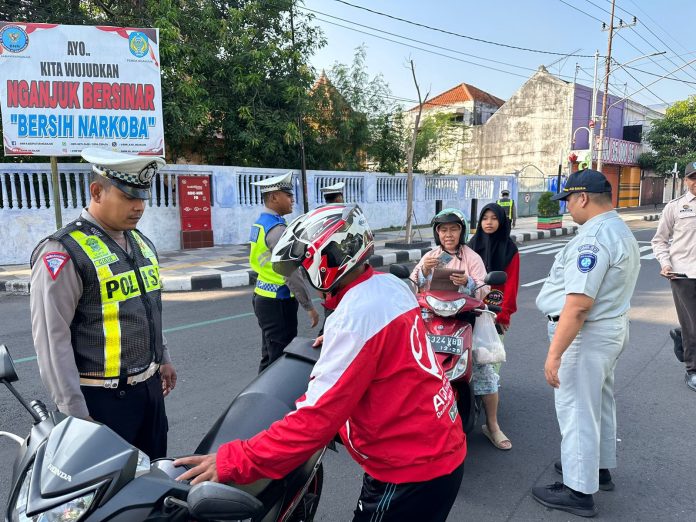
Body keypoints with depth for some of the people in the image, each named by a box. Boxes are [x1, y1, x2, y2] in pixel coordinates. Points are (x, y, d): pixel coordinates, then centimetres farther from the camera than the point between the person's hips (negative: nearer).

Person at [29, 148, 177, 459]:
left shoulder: (141, 243, 8)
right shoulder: (64, 252, -17)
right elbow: (52, 339, -18)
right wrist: (75, 412, -17)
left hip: (149, 386, 7)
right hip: (102, 397, -7)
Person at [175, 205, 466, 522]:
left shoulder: (356, 315, -26)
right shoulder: (390, 284, 1)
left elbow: (319, 414, -28)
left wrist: (232, 462, -25)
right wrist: (338, 341, 25)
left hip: (410, 471, -8)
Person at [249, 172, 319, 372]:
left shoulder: (259, 223, 10)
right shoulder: (277, 229, -20)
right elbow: (291, 273, -23)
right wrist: (309, 306, -18)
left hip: (263, 296, 10)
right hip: (277, 303, -10)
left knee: (270, 356, 19)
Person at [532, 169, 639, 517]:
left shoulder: (593, 238, -23)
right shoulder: (621, 231, 11)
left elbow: (578, 305, -29)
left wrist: (554, 353, -27)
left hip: (585, 335, -11)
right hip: (611, 329, 11)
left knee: (577, 411, 1)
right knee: (599, 403, 23)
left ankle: (579, 492, 15)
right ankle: (599, 467, 42)